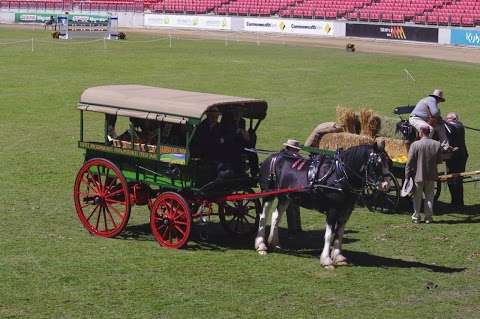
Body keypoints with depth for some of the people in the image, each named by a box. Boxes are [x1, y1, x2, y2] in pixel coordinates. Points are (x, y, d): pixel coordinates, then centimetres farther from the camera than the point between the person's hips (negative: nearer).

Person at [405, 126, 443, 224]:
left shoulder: (415, 145, -15)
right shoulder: (437, 144, -6)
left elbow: (409, 162, -12)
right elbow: (439, 160, 2)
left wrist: (407, 176, -5)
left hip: (418, 175, -2)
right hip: (431, 175, 2)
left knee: (417, 197, 10)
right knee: (429, 196, 14)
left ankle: (416, 217, 14)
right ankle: (429, 217, 15)